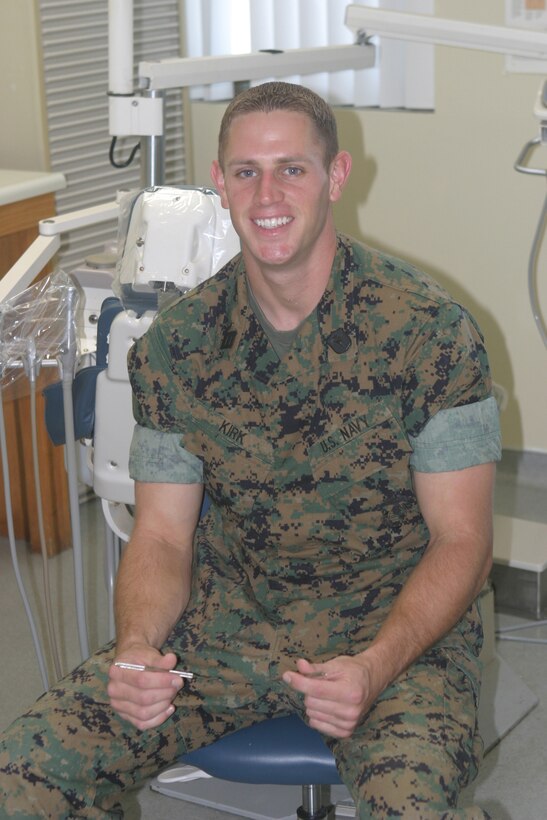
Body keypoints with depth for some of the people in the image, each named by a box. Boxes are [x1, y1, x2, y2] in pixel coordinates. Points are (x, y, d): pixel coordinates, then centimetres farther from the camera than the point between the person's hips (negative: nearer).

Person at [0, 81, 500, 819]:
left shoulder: (430, 330, -11)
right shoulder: (176, 343, -1)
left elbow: (462, 542, -9)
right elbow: (162, 536, 1)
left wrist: (374, 667, -26)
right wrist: (136, 647, -20)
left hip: (401, 628, -2)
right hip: (227, 619, 3)